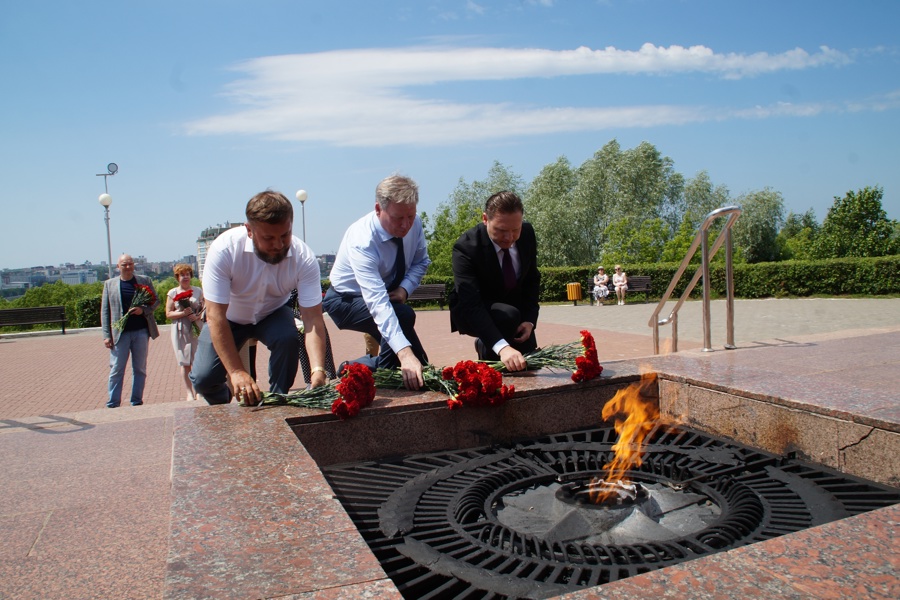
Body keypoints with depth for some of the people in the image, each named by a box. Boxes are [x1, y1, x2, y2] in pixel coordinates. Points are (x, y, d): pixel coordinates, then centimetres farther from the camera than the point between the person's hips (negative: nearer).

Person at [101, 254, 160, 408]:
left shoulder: (145, 280, 6)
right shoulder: (109, 284, 5)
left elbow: (156, 300, 8)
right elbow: (105, 311, 3)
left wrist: (143, 310, -13)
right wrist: (106, 335, -4)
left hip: (141, 331, 1)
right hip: (120, 333, -1)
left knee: (140, 369, 7)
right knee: (116, 370, 0)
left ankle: (137, 402, 16)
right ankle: (112, 404, 5)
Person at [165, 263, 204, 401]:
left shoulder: (198, 291, 9)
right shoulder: (172, 293, 5)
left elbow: (205, 308, 10)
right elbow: (168, 314, 2)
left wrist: (198, 316, -10)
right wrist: (183, 313, -14)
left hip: (197, 329, 1)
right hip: (180, 331, 0)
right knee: (184, 363, -1)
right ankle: (188, 392, 3)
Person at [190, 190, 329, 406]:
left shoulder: (304, 258, -28)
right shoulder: (224, 249, -33)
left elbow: (312, 318, -30)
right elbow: (215, 316, -33)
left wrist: (318, 370, -46)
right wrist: (236, 372, -41)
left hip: (273, 314, 1)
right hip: (229, 317, 0)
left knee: (288, 339, -31)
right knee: (203, 378, -15)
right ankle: (223, 412, 21)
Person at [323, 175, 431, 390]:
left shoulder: (414, 224, -17)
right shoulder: (362, 241, -36)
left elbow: (421, 261, 1)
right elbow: (378, 303, -46)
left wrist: (405, 288, -21)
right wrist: (404, 352, -57)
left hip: (388, 294, 6)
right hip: (347, 300, -6)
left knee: (421, 369, -4)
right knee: (403, 315, -35)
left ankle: (357, 366, 14)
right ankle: (385, 373, -13)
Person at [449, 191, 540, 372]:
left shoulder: (528, 233, -15)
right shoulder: (466, 246, -32)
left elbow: (532, 279, -1)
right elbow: (470, 304, -41)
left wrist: (529, 319, -15)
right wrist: (502, 346, -53)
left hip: (514, 307, 6)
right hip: (472, 313, -5)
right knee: (508, 316, -35)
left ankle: (483, 345, 24)